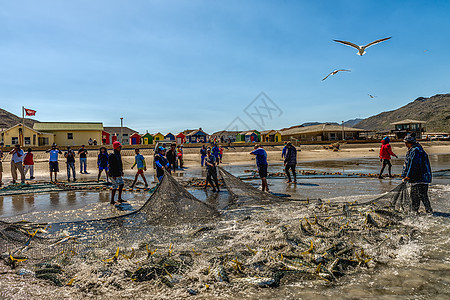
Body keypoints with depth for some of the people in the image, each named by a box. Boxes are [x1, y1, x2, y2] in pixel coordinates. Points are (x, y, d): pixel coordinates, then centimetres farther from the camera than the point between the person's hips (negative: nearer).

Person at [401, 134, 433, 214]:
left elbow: (414, 165, -21)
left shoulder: (416, 150, -16)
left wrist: (409, 176, -19)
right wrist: (404, 176, 15)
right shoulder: (410, 151, 17)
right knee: (414, 195, 16)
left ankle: (429, 211, 2)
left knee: (422, 195, -8)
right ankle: (414, 211, 25)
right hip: (415, 178, 10)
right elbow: (406, 164, 20)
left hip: (421, 178, -10)